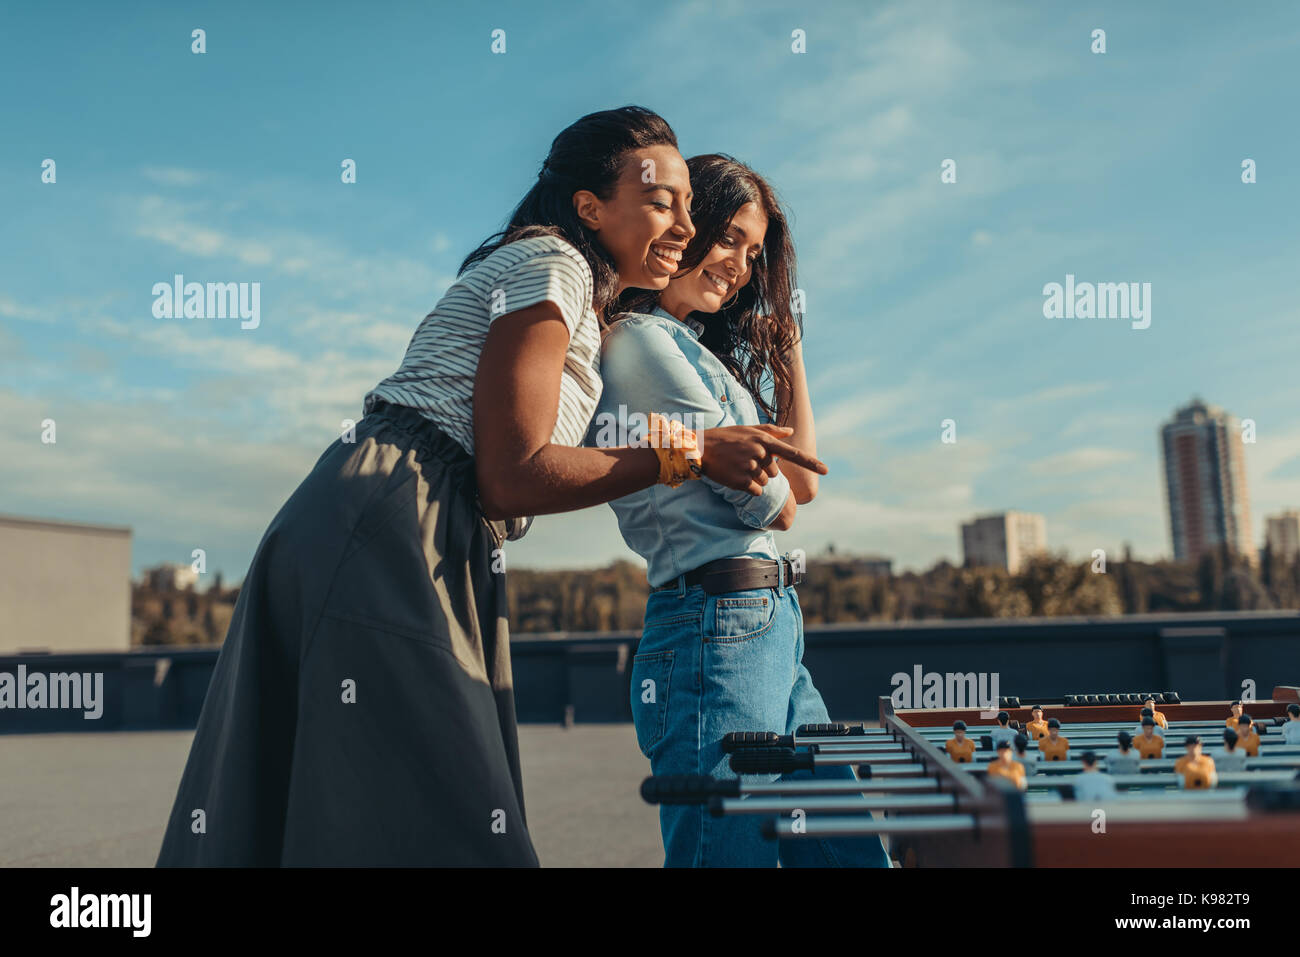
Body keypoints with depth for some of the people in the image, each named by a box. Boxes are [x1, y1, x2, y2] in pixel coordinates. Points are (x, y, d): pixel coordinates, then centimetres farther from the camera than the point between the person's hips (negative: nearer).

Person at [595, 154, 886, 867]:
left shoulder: (697, 350, 20)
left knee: (850, 853, 12)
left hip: (770, 631, 10)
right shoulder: (642, 341, -9)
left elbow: (802, 482, 17)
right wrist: (774, 488, 14)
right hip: (720, 628, -10)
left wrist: (787, 341, 19)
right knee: (730, 854, -4)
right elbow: (774, 506, -10)